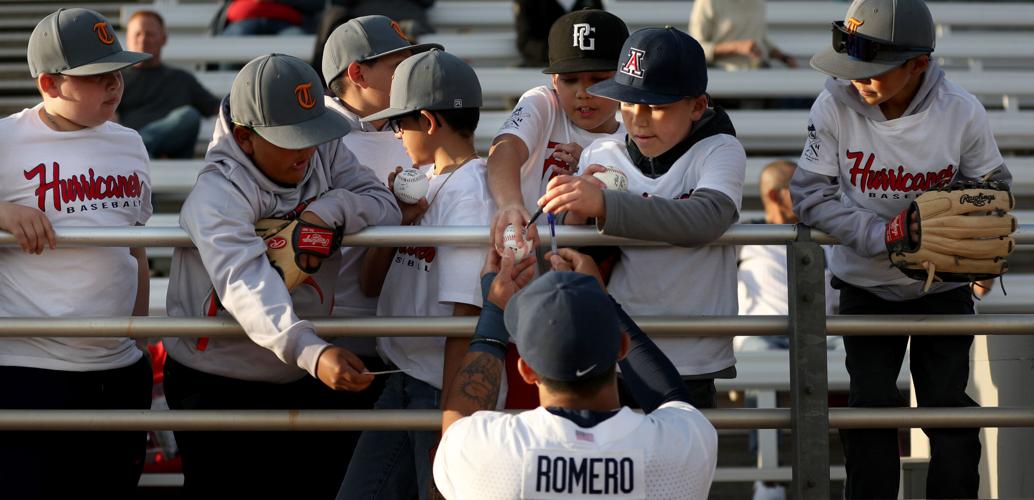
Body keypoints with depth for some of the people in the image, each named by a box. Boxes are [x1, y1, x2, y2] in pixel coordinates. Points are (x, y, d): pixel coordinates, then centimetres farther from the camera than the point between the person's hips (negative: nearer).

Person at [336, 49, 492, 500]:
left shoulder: (469, 194, -15)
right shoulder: (426, 185, 12)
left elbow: (467, 313, -19)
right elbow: (372, 281, 15)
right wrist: (398, 220, -3)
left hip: (447, 389, -9)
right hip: (403, 381, 9)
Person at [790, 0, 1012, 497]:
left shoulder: (961, 112, -18)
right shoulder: (836, 105, -20)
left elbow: (992, 190, -2)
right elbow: (811, 195, -17)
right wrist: (882, 236, -26)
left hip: (943, 288, 0)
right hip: (866, 285, 0)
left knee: (949, 408, 4)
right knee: (870, 409, 0)